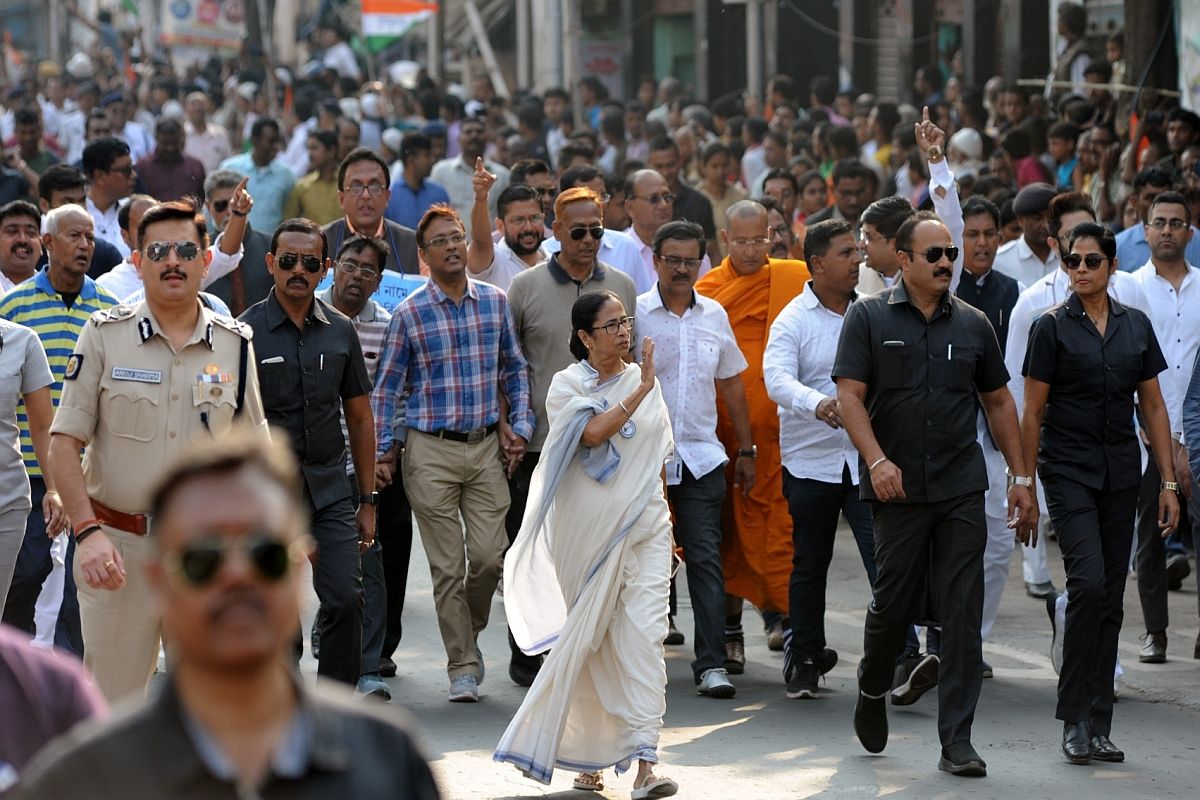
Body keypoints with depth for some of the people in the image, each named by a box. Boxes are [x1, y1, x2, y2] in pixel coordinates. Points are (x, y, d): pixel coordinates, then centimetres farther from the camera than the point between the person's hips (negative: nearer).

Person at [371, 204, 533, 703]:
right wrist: (383, 449, -1)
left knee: (489, 556, -4)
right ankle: (463, 666, 8)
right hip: (430, 451, -2)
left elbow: (514, 369, 13)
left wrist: (520, 426, 4)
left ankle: (468, 631, 23)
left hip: (485, 446, 2)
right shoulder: (409, 314, -2)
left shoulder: (495, 302, 6)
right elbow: (386, 387, 3)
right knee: (448, 566, -1)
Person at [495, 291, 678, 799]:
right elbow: (593, 433, -20)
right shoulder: (567, 386, 0)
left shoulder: (644, 381, 11)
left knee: (644, 634, -10)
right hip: (589, 531, -2)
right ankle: (587, 755, 22)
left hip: (645, 526, 2)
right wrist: (641, 390, -19)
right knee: (589, 640, 6)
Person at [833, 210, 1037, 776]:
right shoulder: (869, 318, 1)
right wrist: (877, 461, -18)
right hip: (896, 489, -2)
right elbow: (850, 396, -5)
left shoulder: (973, 325, 10)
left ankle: (956, 744, -1)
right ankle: (873, 687, 37)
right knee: (893, 601, 6)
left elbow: (998, 402, 16)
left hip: (961, 490, 2)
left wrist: (1021, 476, 12)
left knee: (962, 614, -3)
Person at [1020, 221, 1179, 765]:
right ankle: (1075, 720, -9)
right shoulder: (1052, 327, -3)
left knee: (1111, 598, 5)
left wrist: (1168, 481, 7)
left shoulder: (1136, 326, 9)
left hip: (1120, 472, 4)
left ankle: (1097, 727, 11)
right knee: (1088, 583, -18)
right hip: (1068, 470, -4)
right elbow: (1032, 411, -2)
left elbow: (1153, 407, 12)